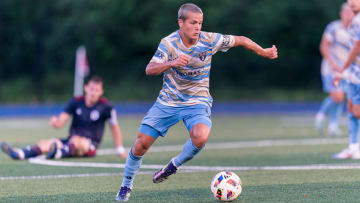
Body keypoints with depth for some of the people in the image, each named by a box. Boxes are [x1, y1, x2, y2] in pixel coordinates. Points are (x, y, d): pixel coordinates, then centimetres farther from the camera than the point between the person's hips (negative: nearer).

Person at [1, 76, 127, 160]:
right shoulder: (76, 102, 4)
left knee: (75, 140, -39)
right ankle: (20, 154, -53)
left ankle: (58, 153, -72)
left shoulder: (105, 106, -2)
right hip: (71, 142, 3)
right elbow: (60, 123, -3)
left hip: (90, 145, -3)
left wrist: (120, 150, 8)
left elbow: (114, 127, 8)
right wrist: (55, 122, -27)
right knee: (45, 143, -25)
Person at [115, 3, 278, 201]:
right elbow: (149, 69, -23)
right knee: (141, 144, -3)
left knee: (200, 137, -32)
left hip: (197, 102, 0)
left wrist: (263, 52, 10)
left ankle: (174, 165, -2)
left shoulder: (209, 40, -12)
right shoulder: (169, 43, -13)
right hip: (168, 101, 0)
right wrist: (172, 63, -39)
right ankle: (126, 186, 21)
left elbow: (241, 40, 2)